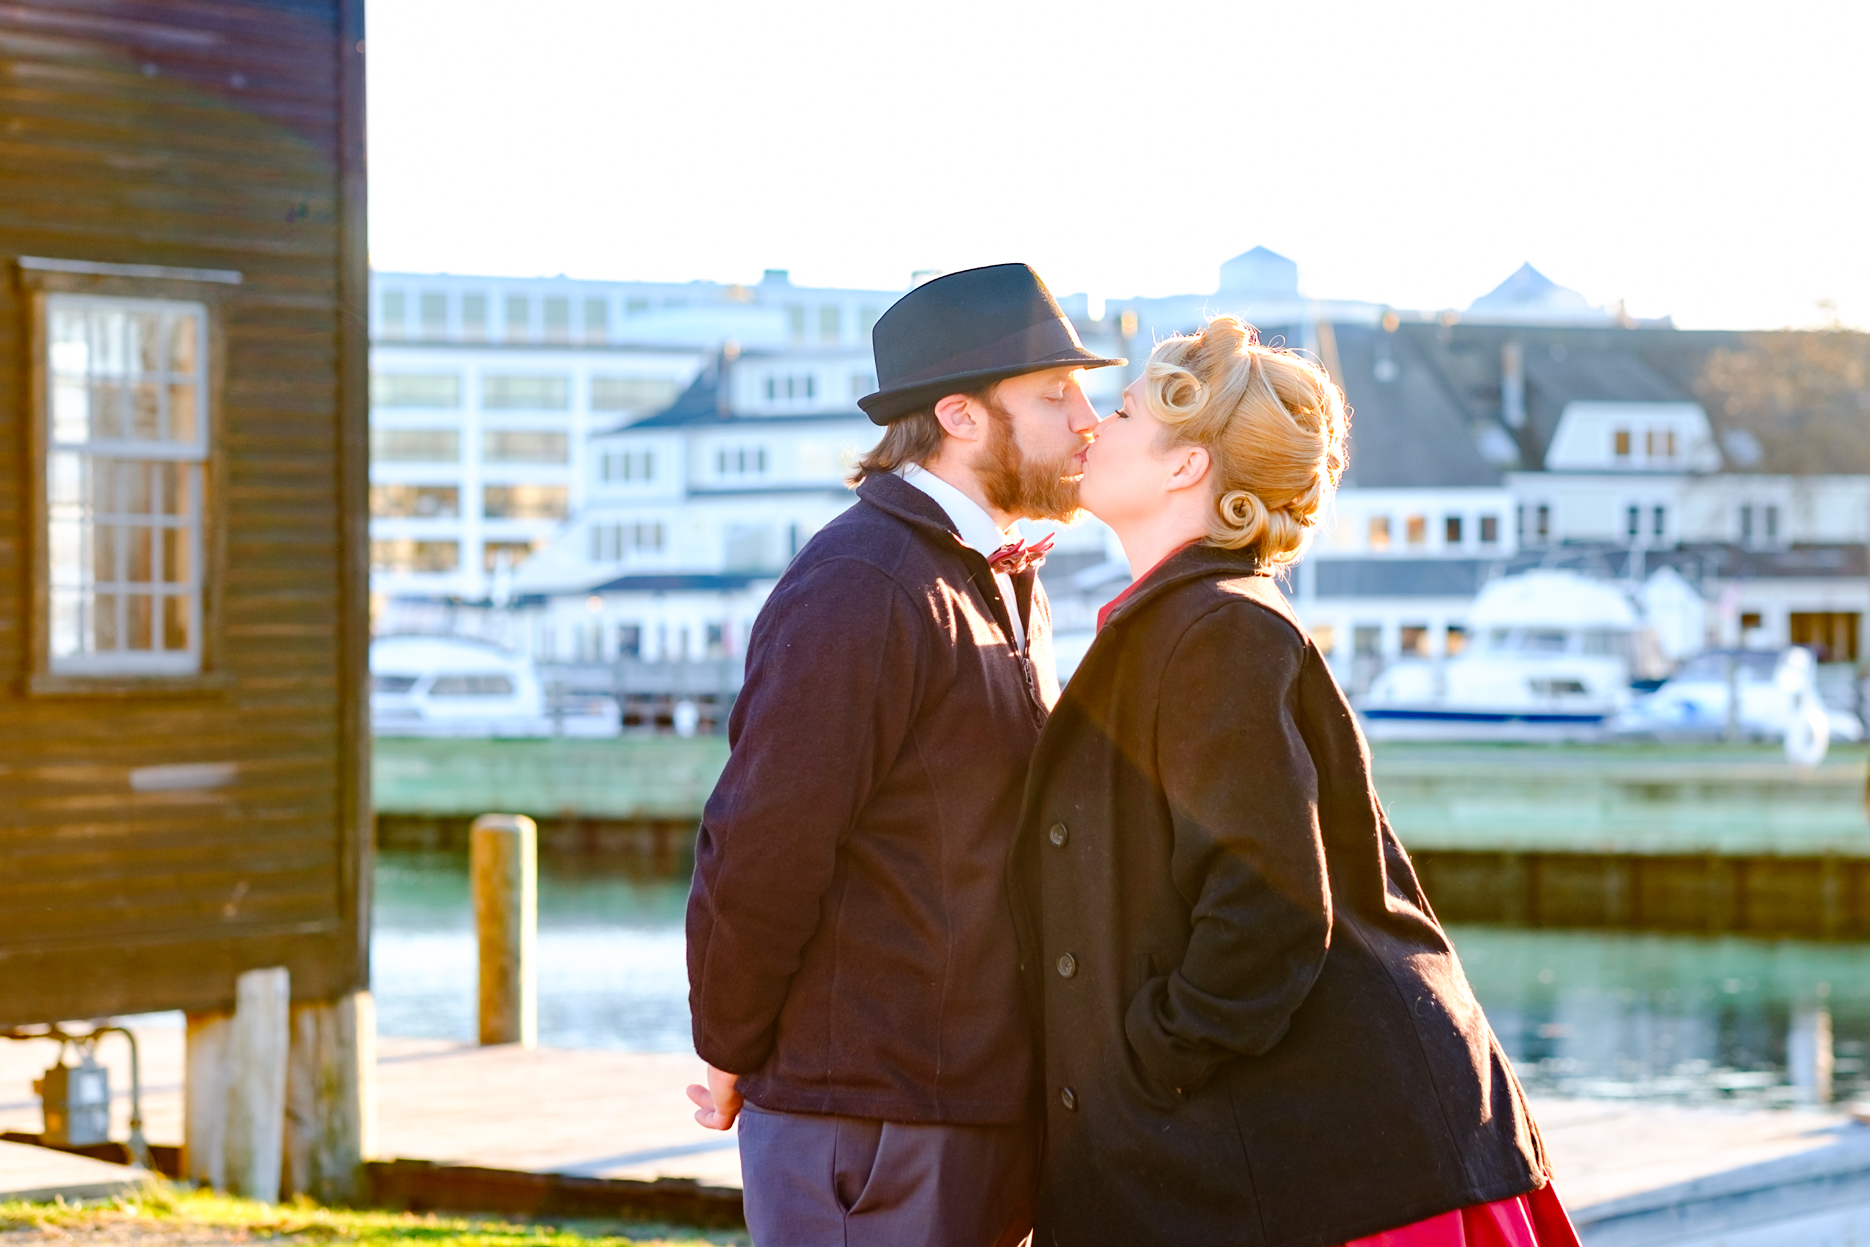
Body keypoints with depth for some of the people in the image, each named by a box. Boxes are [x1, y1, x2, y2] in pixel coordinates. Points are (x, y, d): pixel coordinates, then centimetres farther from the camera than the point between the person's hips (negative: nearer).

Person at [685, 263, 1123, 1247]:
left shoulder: (1002, 583, 17)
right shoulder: (862, 591, -17)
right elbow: (760, 849, -18)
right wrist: (729, 1060, -7)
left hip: (983, 1113, 9)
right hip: (868, 1128, -9)